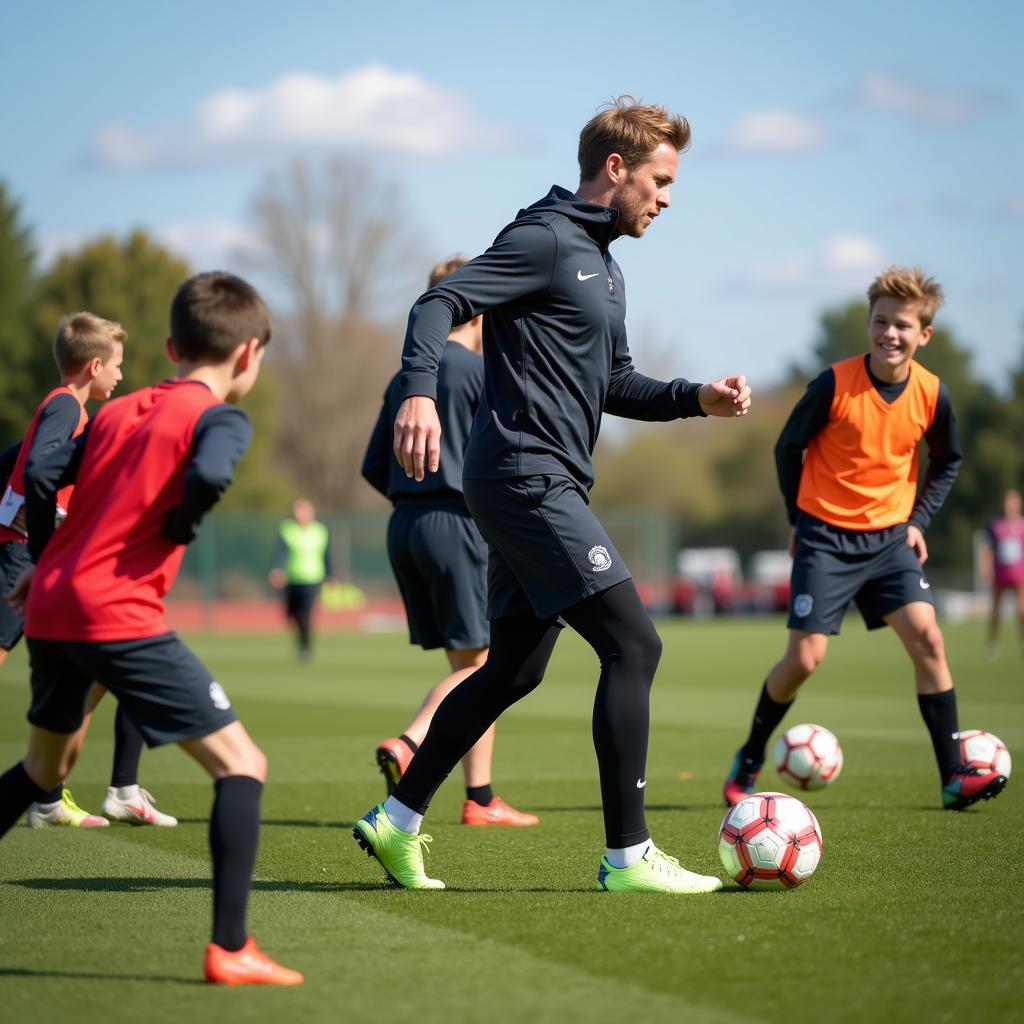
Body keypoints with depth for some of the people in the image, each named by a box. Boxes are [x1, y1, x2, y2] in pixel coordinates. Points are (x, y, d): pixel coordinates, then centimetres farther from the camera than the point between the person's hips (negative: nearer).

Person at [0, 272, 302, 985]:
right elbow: (208, 476, -23)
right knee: (241, 765, -4)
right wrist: (178, 529, -4)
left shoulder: (118, 410, 19)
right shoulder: (221, 417, -2)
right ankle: (230, 949, -14)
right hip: (118, 614, -8)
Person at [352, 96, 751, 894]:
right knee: (634, 645, -12)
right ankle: (628, 856, -9)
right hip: (527, 476, -11)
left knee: (515, 670, 16)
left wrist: (697, 399, 10)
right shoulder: (545, 239, -9)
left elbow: (614, 384, 26)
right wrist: (420, 391, -35)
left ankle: (397, 821, 24)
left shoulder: (604, 268, 21)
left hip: (542, 485, 11)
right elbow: (439, 305, -18)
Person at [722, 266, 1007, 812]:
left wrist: (918, 519, 5)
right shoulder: (834, 384, -15)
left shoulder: (931, 393, -5)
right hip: (827, 537, -3)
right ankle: (749, 760, 17)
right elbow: (788, 448, -1)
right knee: (804, 658, -7)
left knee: (926, 638, -12)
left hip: (891, 536, 3)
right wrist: (800, 518, 2)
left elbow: (946, 461, 14)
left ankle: (954, 777, -8)